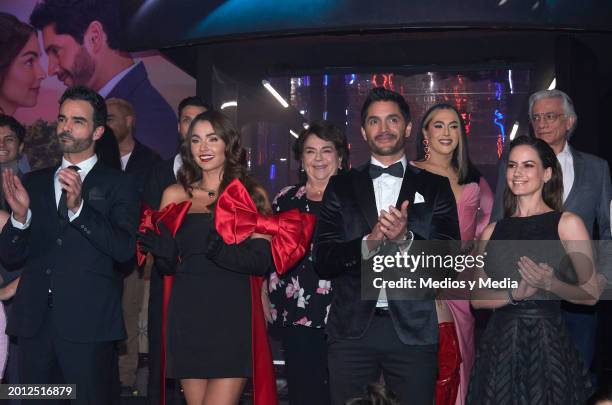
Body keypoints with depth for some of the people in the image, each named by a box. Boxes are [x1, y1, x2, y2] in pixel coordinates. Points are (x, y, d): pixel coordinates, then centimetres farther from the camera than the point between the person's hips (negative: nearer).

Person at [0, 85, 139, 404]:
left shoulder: (117, 186, 2)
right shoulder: (33, 183, 13)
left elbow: (125, 248, -11)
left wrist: (79, 207, -21)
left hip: (89, 324, -3)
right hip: (35, 321, 4)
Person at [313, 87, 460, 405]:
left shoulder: (435, 187, 8)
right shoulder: (341, 186, 9)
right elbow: (322, 261, 2)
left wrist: (406, 238, -17)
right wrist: (368, 242, -16)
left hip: (413, 329, 0)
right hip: (351, 329, 1)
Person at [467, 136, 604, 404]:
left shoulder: (567, 223, -2)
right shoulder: (492, 230, 8)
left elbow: (591, 294, -4)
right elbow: (477, 298, 4)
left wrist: (550, 284, -21)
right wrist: (515, 293, -13)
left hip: (547, 341, -3)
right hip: (499, 343, 3)